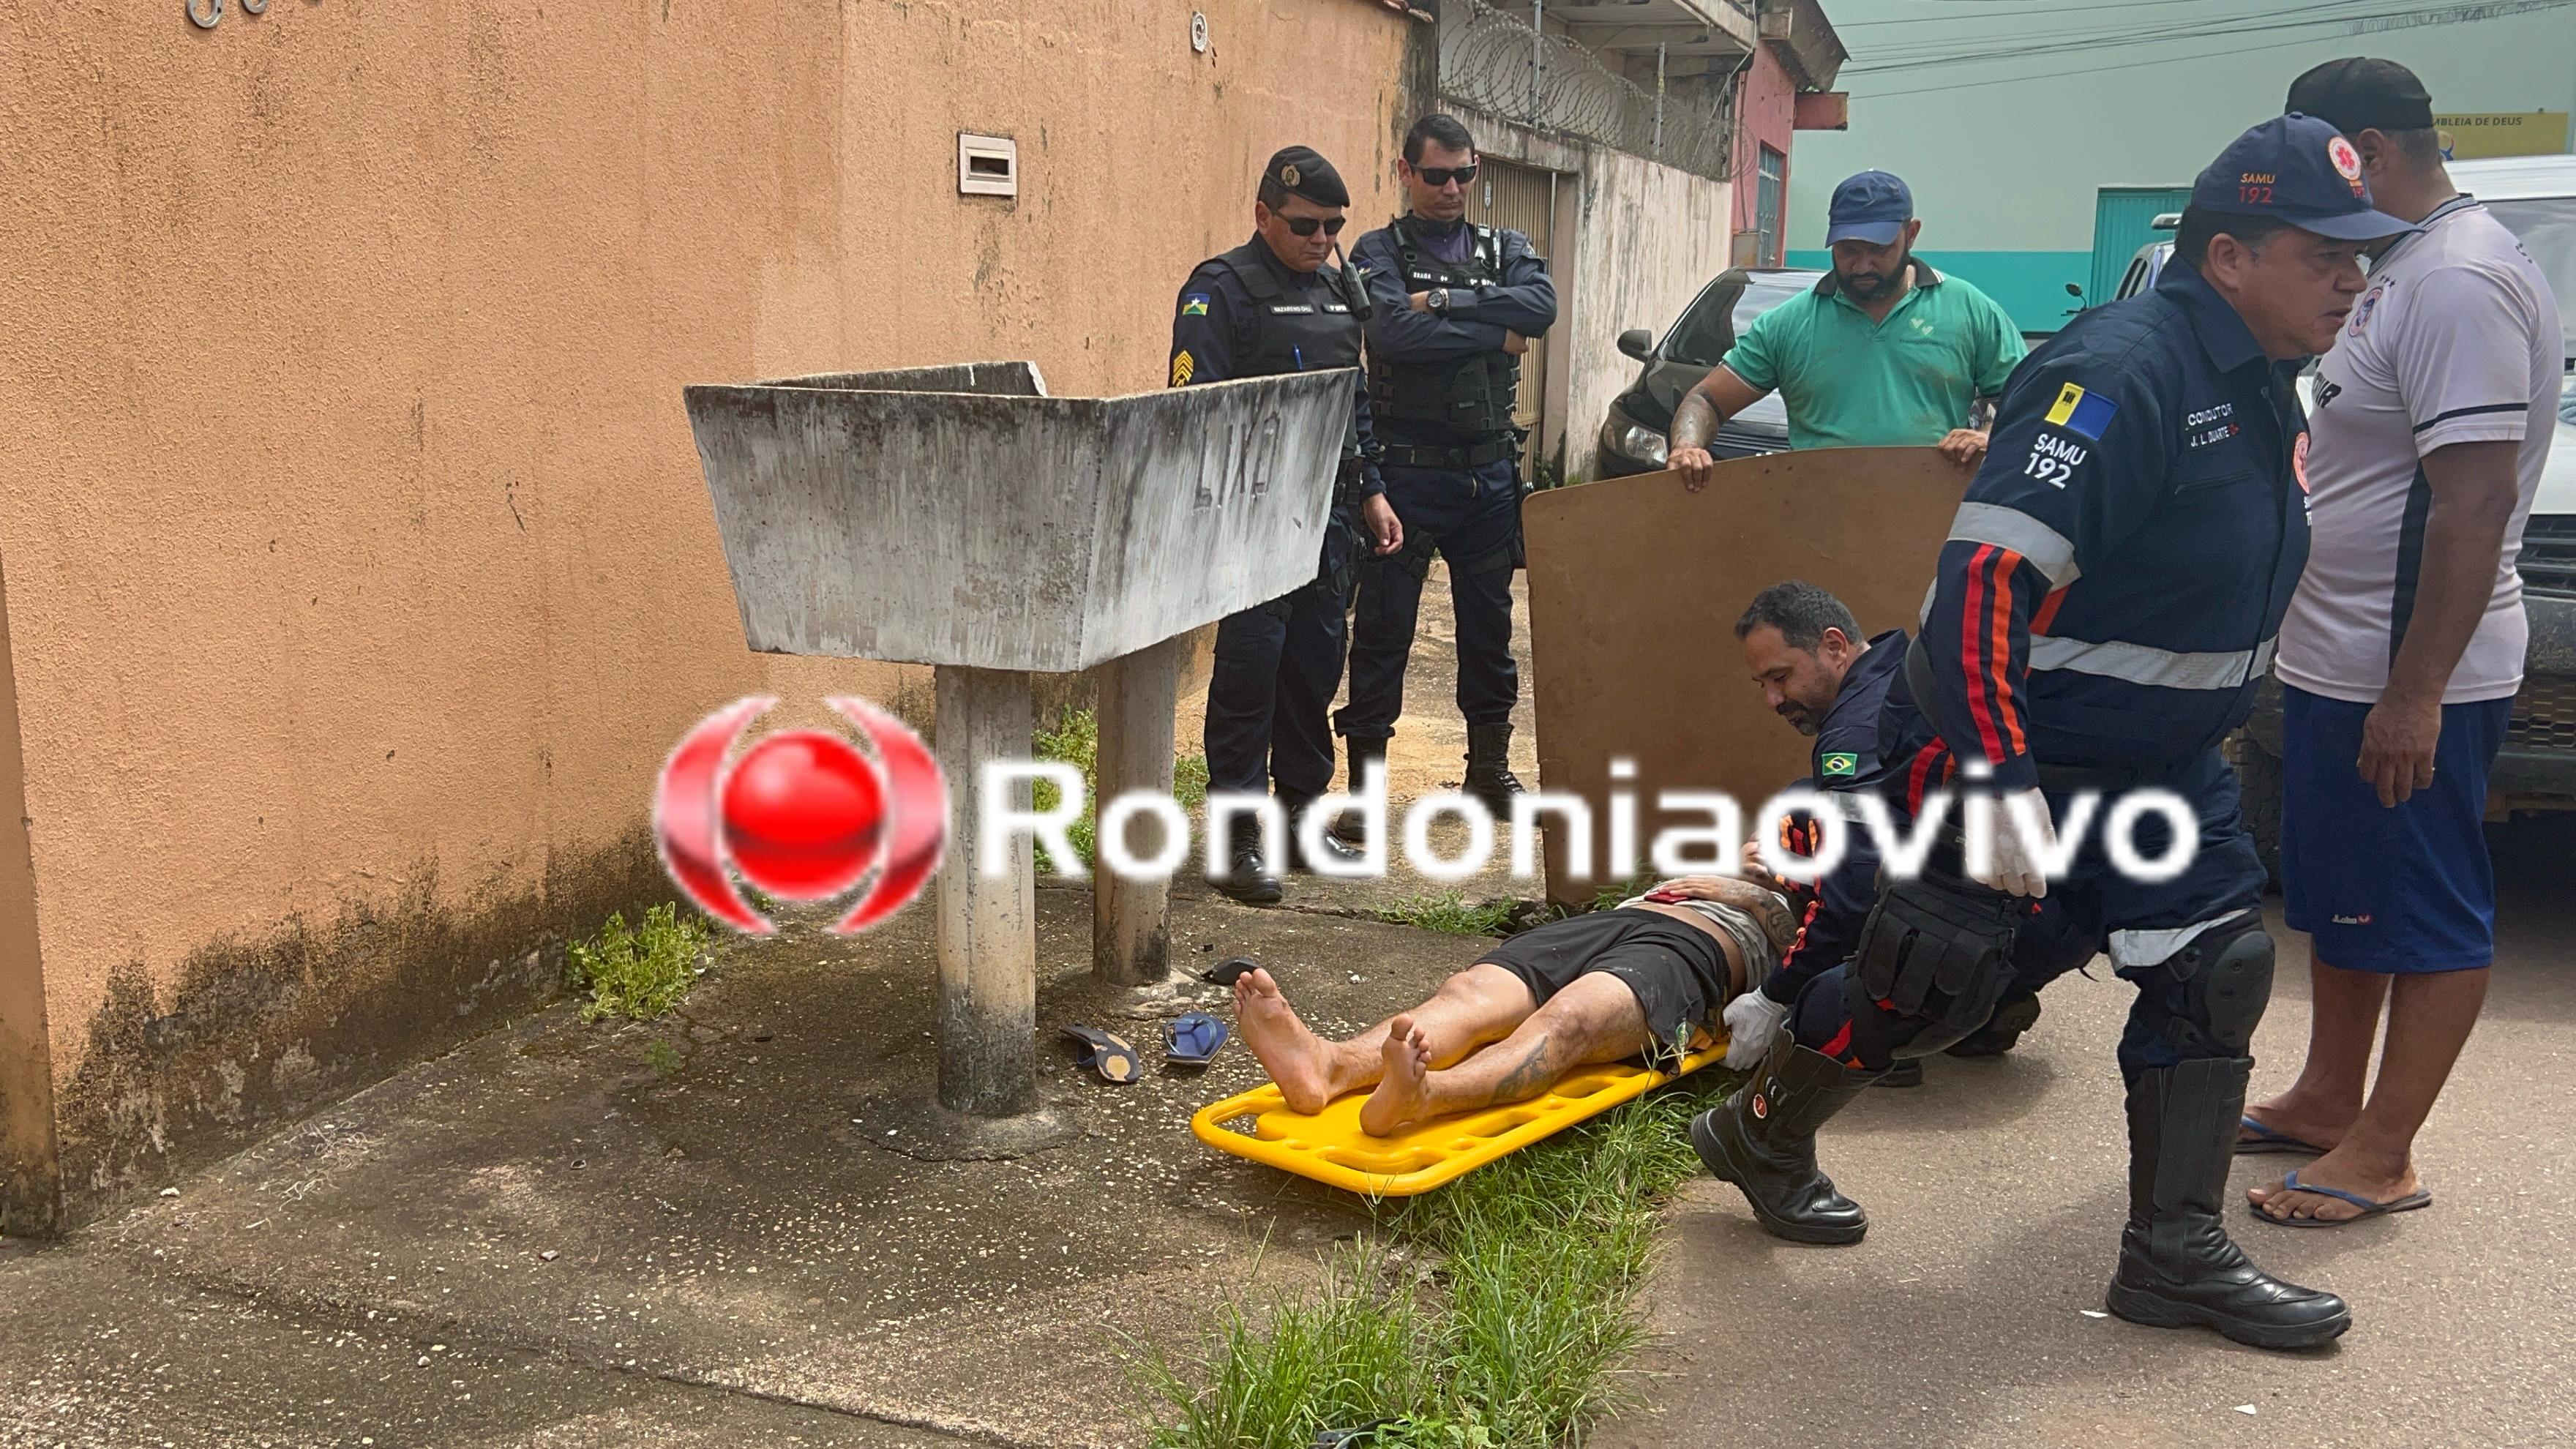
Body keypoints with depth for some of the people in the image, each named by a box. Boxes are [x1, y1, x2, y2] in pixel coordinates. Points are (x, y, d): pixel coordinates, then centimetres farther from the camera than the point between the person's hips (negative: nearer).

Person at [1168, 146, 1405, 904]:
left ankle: (1301, 812, 23)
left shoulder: (1337, 290, 18)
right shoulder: (1221, 290, -7)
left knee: (1316, 664, 11)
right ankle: (1239, 836, 0)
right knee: (1250, 667, -6)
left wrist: (1370, 491, 20)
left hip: (1330, 510, 7)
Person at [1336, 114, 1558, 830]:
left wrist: (1444, 301, -16)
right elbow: (1392, 331, -20)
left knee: (1490, 621, 13)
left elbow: (1541, 306, -10)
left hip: (1489, 468, 4)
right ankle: (1364, 781, 8)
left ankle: (1490, 767, 26)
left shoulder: (1505, 249, 12)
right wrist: (1495, 335, -11)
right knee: (1383, 626, 0)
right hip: (1408, 468, -4)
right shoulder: (1379, 252, 0)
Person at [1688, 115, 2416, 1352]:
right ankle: (1762, 1138, 23)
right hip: (2003, 745, -9)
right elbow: (1986, 576, -32)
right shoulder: (2121, 371, -24)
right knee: (1940, 972, -2)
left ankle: (2175, 1256, 17)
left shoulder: (2261, 390, 8)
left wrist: (2199, 732, 24)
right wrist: (1999, 780, -35)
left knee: (2216, 969, 6)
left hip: (2158, 762, 9)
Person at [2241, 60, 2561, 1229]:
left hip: (2407, 675, -10)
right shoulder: (2399, 267, 13)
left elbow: (2478, 496, -25)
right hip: (2333, 656, 10)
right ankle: (2328, 1099, 32)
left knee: (2424, 914, 1)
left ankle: (2381, 1156, 10)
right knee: (2333, 898, 19)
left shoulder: (2460, 279, -19)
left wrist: (2415, 691, -27)